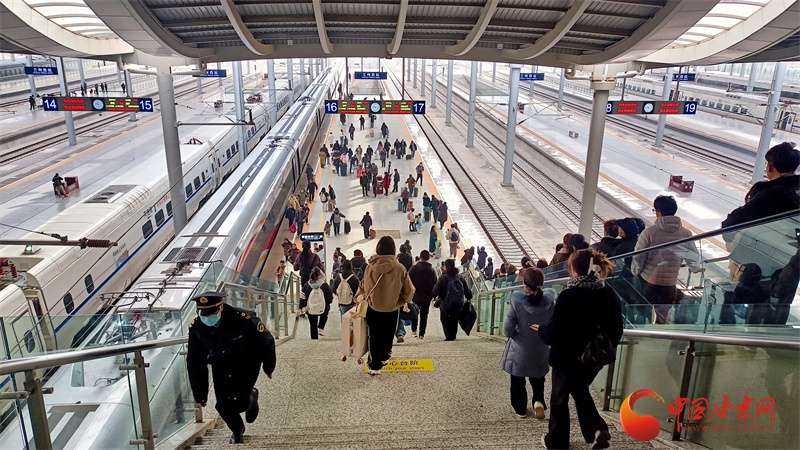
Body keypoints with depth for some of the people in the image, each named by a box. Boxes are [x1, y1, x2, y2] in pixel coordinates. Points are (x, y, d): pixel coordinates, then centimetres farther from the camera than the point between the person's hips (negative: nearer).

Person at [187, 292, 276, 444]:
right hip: (220, 365, 3)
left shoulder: (243, 319, -34)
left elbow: (266, 343, -15)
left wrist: (268, 368, 1)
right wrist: (200, 395, -3)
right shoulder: (196, 327, -21)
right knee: (223, 404, 0)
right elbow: (195, 363, -8)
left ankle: (252, 398, 26)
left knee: (240, 402, -13)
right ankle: (237, 431, 32)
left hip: (247, 364, -3)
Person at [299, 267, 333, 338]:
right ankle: (321, 328, 23)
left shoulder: (306, 285, -8)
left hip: (310, 310, 1)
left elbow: (302, 298, 0)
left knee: (313, 326, 17)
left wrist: (302, 307, 14)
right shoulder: (325, 286, -15)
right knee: (324, 315, 35)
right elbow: (330, 300, -9)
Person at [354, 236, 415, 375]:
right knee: (388, 336, 24)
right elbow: (409, 291, -9)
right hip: (392, 309, 0)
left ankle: (374, 366, 21)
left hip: (373, 308, 0)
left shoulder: (370, 267, -17)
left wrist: (362, 296, 20)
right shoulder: (400, 269, -20)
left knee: (375, 337, 15)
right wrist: (404, 301, 12)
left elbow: (364, 287, -1)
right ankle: (384, 357, 44)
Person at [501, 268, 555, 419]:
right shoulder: (550, 301, -18)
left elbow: (508, 329, -20)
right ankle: (538, 400, 10)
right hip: (541, 350, 3)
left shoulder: (517, 302, -27)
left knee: (518, 381, 21)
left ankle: (520, 408, 33)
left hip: (520, 350, -2)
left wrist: (515, 335, 1)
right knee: (538, 378, 29)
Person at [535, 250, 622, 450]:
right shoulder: (610, 295, -7)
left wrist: (541, 329, -2)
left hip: (567, 360, -5)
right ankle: (597, 428, 17)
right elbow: (616, 332, 2)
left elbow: (554, 334, -23)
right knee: (580, 390, 32)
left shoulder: (569, 296, -26)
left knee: (559, 399, 17)